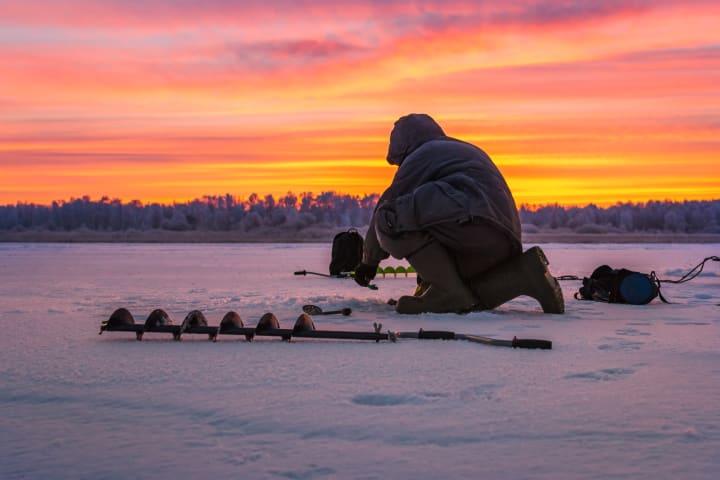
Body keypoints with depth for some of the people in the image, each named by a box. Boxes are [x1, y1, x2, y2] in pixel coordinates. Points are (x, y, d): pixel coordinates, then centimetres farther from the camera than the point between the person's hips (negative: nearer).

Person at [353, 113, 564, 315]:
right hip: (503, 241, 9)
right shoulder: (468, 151, 37)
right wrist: (427, 271, 42)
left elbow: (387, 204, 10)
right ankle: (523, 273, 1)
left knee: (390, 219, -10)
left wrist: (369, 261, 21)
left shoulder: (420, 155, 9)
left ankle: (447, 291, -17)